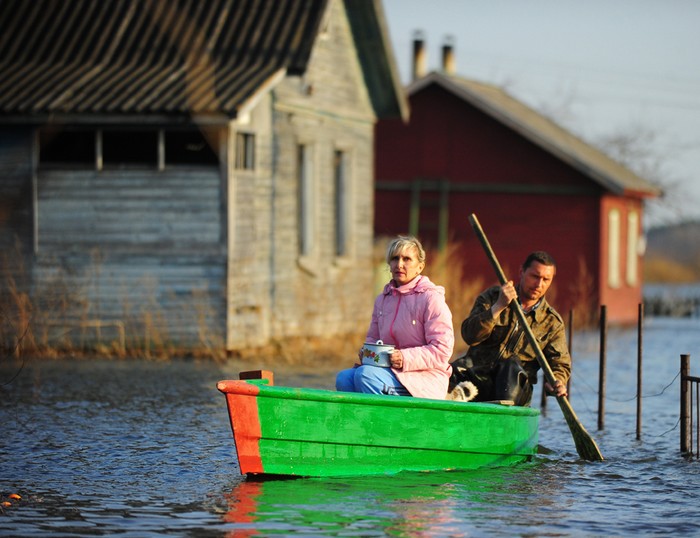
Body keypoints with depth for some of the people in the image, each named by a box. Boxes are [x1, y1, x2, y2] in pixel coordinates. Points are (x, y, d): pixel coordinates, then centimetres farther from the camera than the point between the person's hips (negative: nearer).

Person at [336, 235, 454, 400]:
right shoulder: (382, 299, 17)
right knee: (344, 378, -20)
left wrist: (406, 358, -23)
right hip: (389, 368, 7)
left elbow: (442, 350, -12)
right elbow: (373, 337, 25)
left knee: (366, 374, -31)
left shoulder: (431, 298, -6)